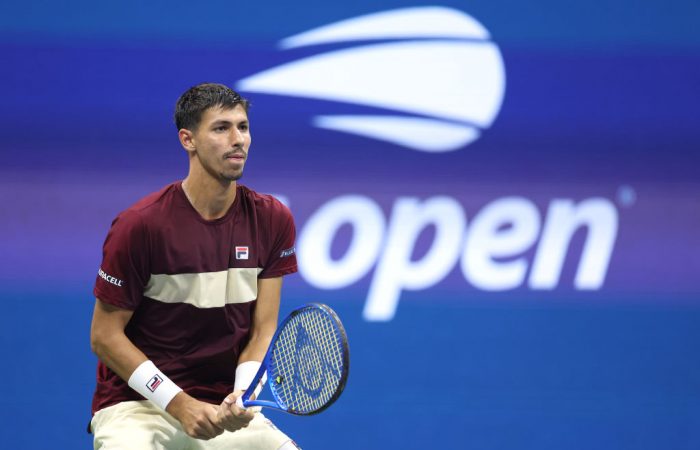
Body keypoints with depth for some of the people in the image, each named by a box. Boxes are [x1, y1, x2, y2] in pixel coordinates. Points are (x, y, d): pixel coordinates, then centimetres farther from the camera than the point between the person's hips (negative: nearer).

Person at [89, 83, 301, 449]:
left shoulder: (272, 220, 1)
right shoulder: (139, 225, -11)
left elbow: (263, 329, 2)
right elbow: (105, 335, -7)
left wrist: (241, 398, -16)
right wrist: (180, 404, -14)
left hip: (225, 411, 4)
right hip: (136, 403, -4)